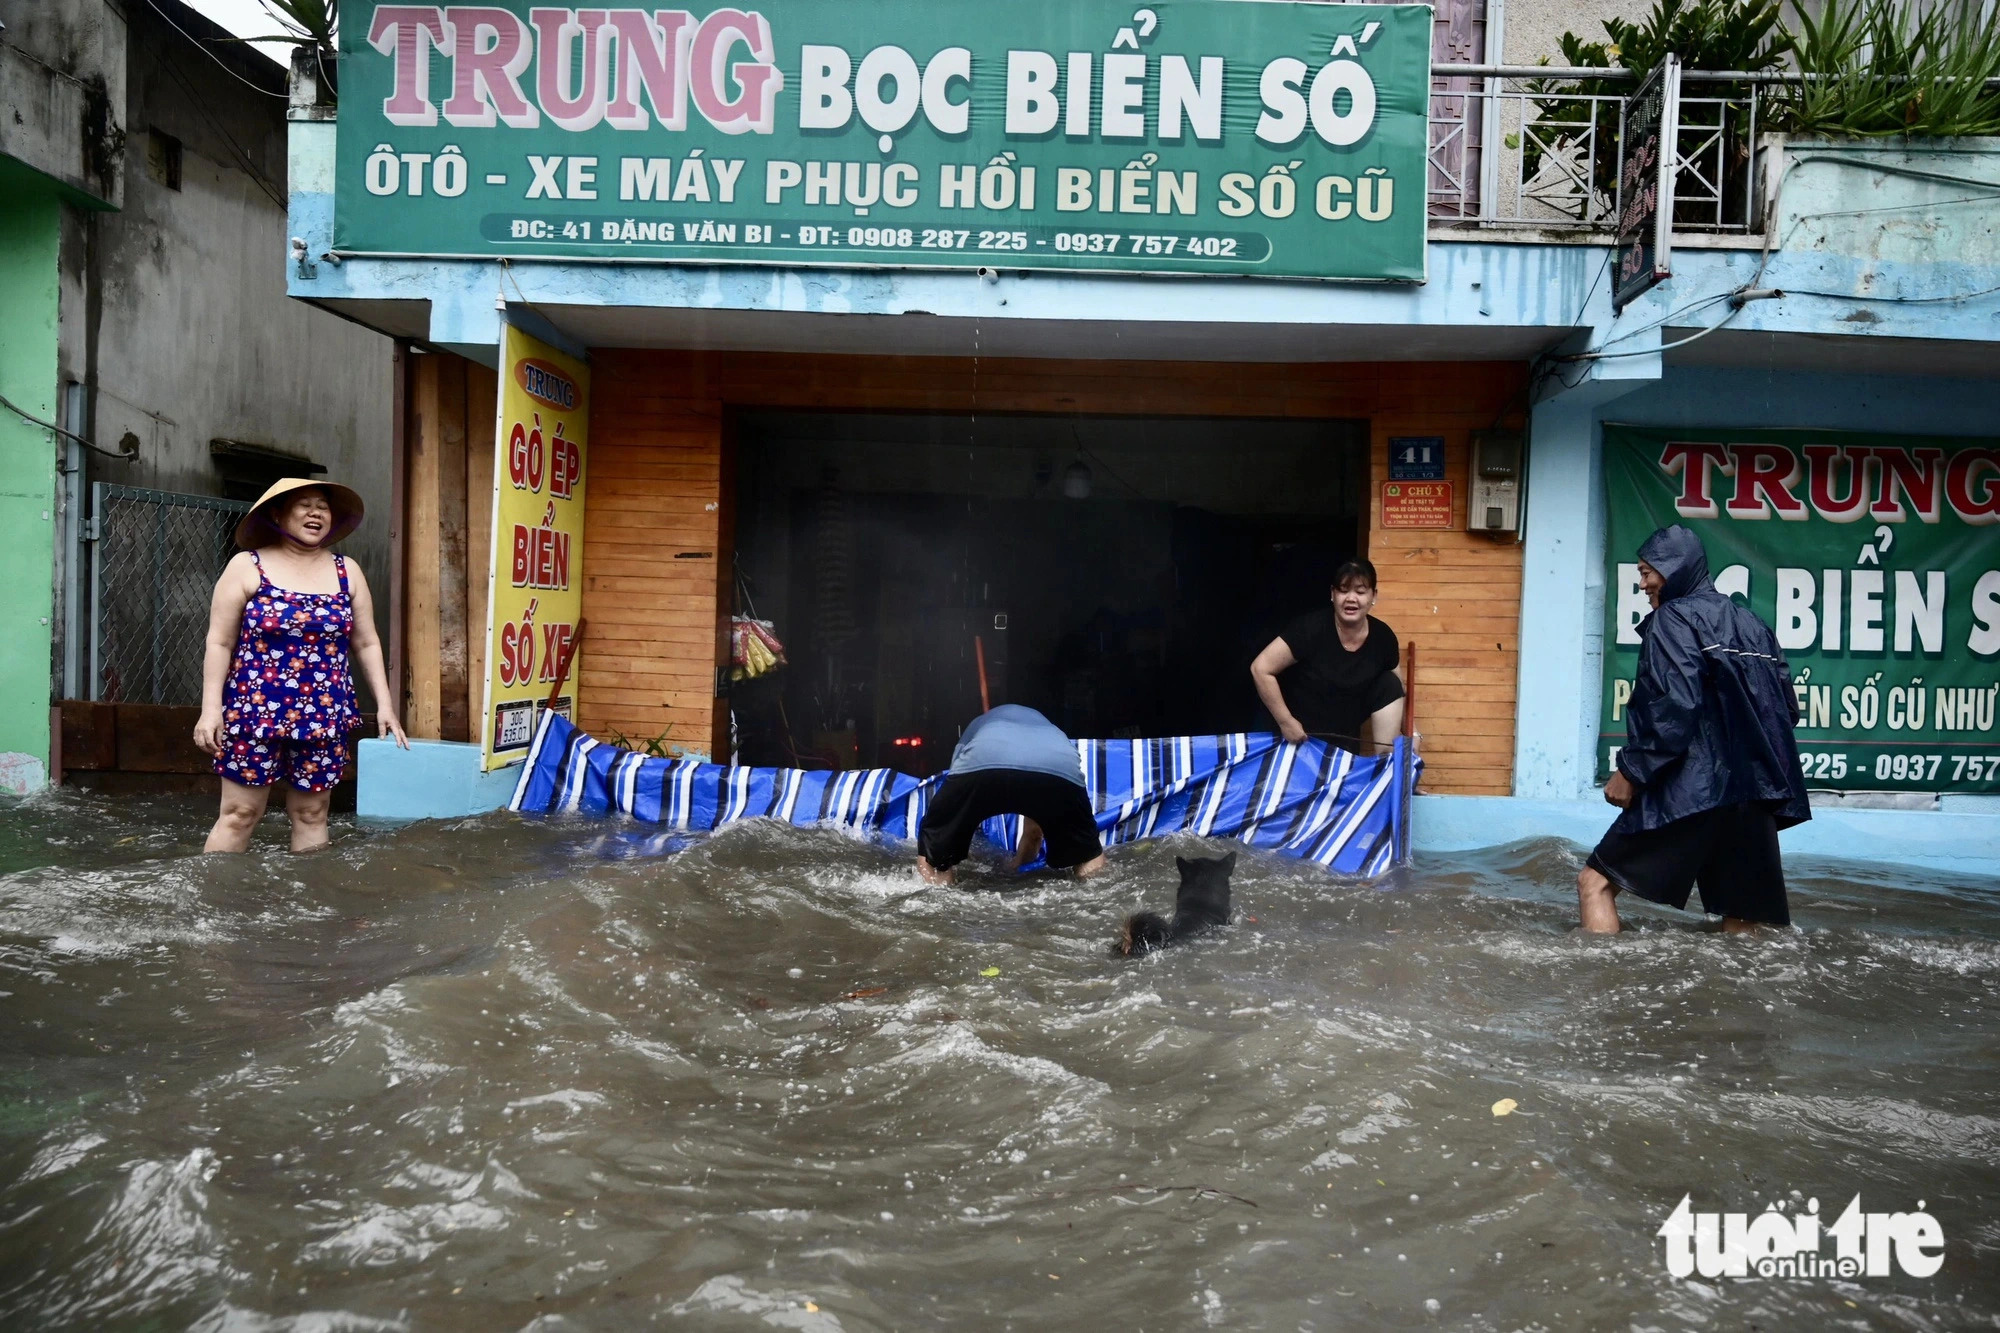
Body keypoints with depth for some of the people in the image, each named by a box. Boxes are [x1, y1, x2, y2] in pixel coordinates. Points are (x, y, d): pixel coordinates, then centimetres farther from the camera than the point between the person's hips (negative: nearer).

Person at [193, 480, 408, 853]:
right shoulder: (247, 566, 0)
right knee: (239, 813, 0)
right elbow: (219, 643, -1)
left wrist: (384, 703, 5)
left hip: (323, 717, 3)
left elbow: (367, 643, 12)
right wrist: (211, 708, -8)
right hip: (255, 711, -3)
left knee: (311, 813, 7)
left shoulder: (347, 571, 9)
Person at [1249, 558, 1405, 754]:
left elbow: (1398, 689, 7)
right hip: (1300, 736, -5)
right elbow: (1260, 669, -26)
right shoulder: (1311, 628, -25)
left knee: (1389, 685, -8)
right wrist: (1285, 722, -25)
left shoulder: (1382, 637, -9)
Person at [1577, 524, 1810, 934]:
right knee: (1743, 918, 9)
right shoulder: (1752, 625, 18)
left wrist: (1632, 770, -12)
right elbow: (1788, 709, 18)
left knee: (1596, 883, -3)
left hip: (1691, 787, -8)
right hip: (1753, 791, 8)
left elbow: (1674, 704, -17)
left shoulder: (1673, 618, -4)